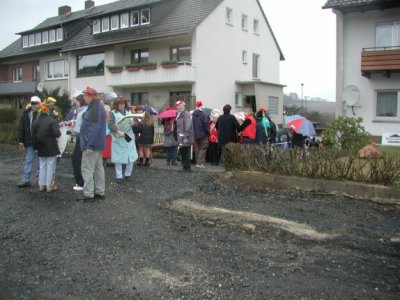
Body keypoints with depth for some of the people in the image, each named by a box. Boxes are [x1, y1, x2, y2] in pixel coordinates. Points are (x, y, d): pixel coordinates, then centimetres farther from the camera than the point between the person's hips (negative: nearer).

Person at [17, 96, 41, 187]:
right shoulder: (26, 113, 2)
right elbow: (21, 127, 4)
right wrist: (21, 139, 0)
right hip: (29, 142, 2)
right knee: (28, 161, 8)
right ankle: (25, 179, 14)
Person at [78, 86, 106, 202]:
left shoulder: (95, 108, -19)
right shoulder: (95, 107, 14)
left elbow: (95, 128, -25)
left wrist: (90, 145, -25)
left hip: (92, 143, -10)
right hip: (96, 143, 10)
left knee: (87, 168, -4)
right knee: (98, 167, 13)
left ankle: (88, 194, 2)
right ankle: (100, 192, 20)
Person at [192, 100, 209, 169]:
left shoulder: (192, 115, 0)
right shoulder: (203, 114, -14)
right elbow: (206, 124, -14)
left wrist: (193, 133, 13)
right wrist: (208, 132, -2)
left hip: (195, 135, 5)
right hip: (203, 134, -5)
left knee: (197, 148, 14)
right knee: (203, 148, 1)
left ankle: (197, 162, 17)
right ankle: (200, 163, -7)